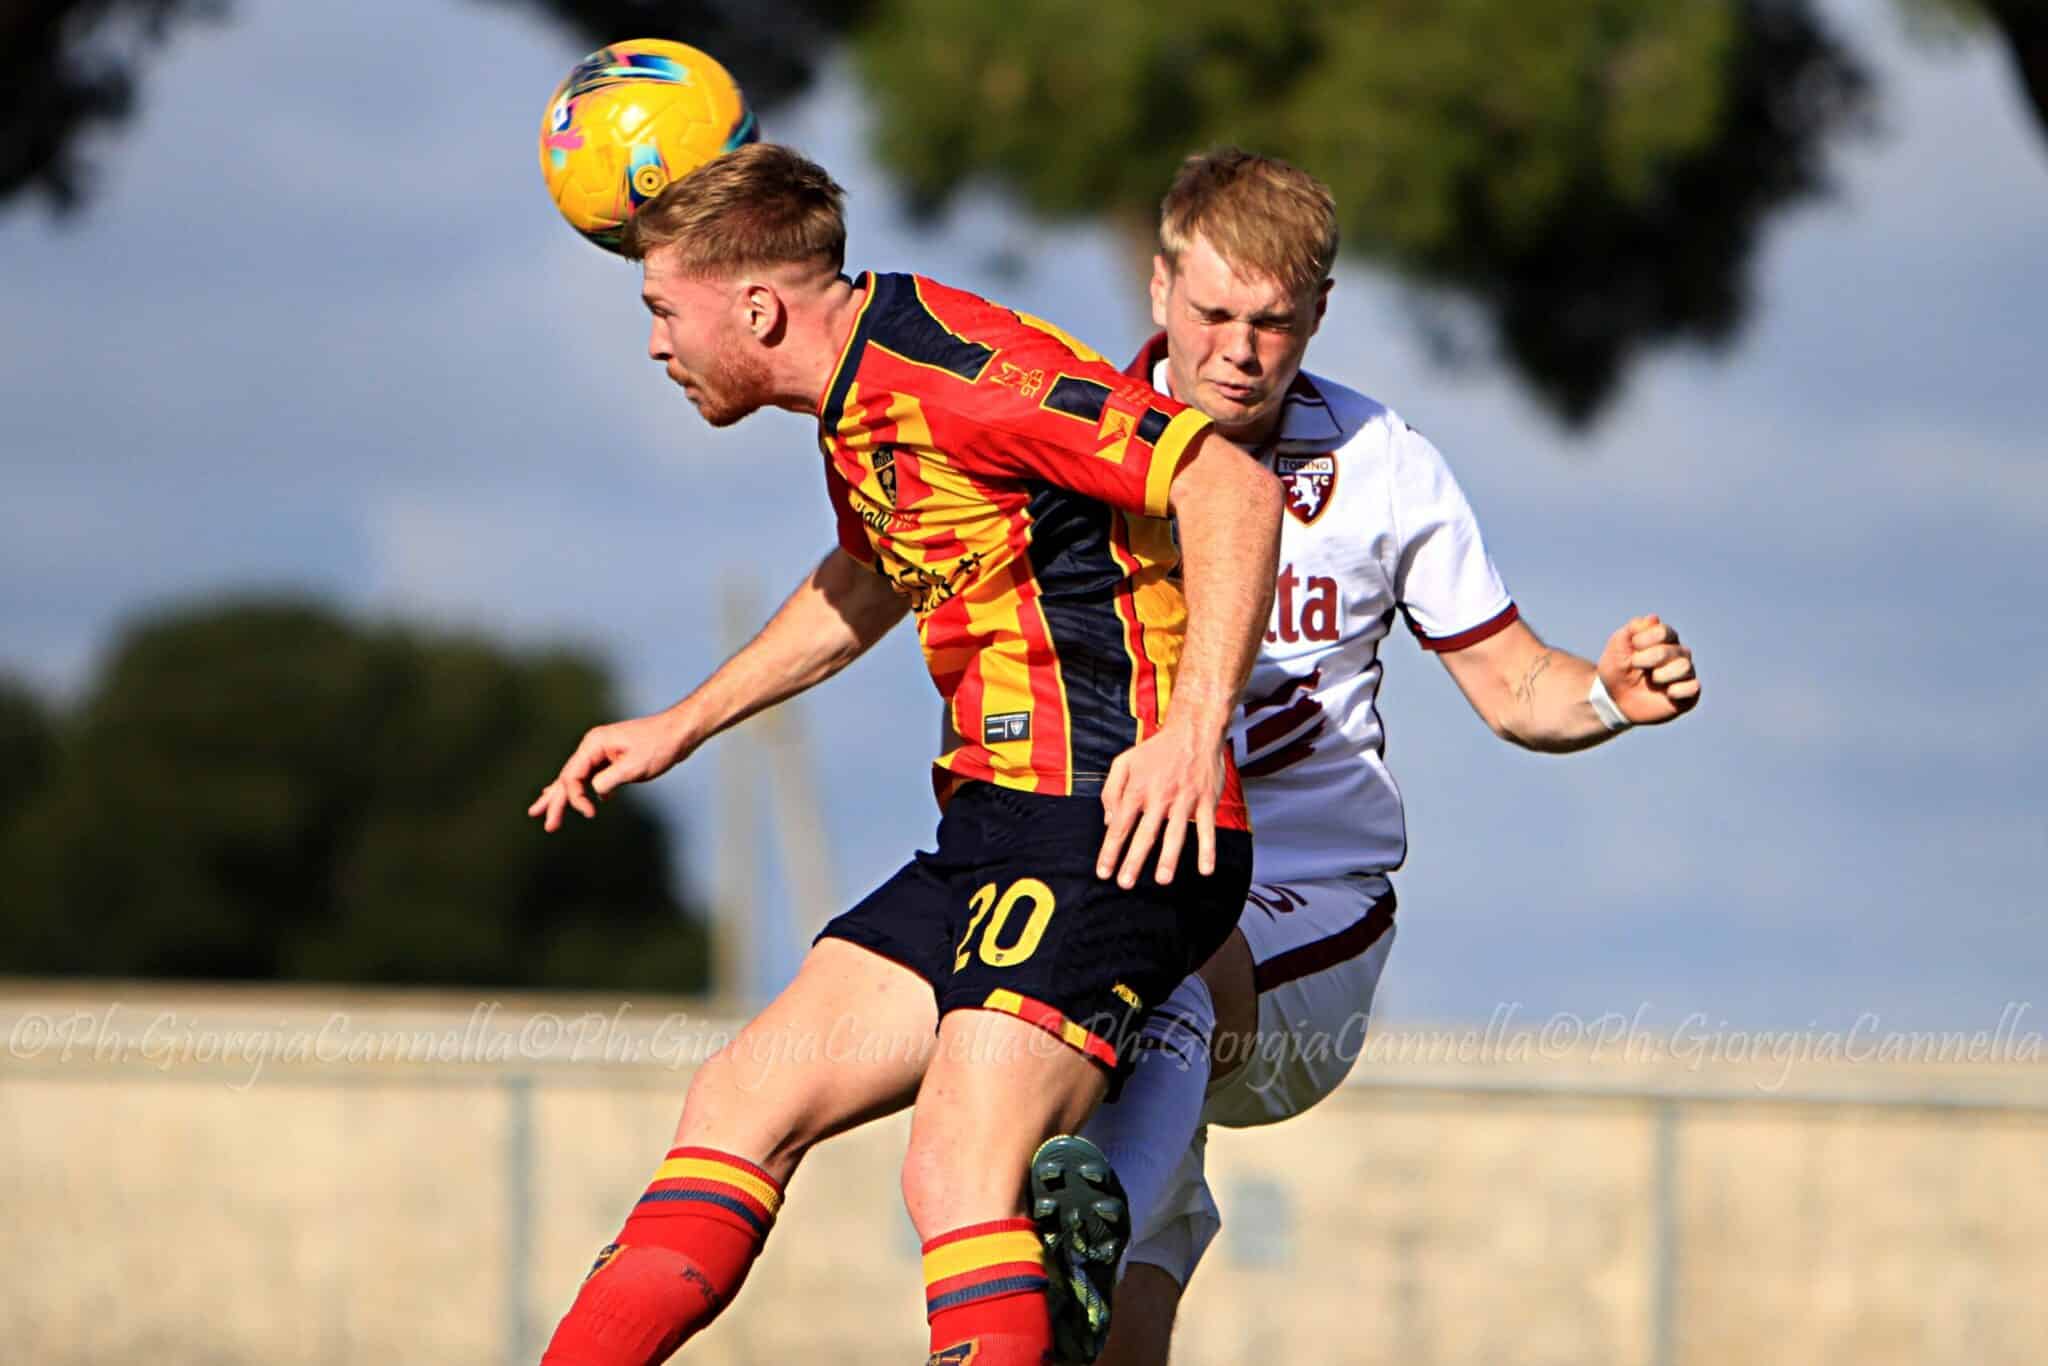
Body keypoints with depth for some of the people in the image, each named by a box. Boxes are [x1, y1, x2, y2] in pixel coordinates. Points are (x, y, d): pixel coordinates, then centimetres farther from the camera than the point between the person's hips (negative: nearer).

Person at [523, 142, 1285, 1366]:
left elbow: (1233, 486, -23)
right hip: (997, 824, 10)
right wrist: (679, 729, 41)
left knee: (955, 1176, -22)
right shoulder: (860, 399, 14)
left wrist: (1193, 734, -31)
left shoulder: (956, 369, -17)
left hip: (1112, 834, -10)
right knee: (742, 1109, 7)